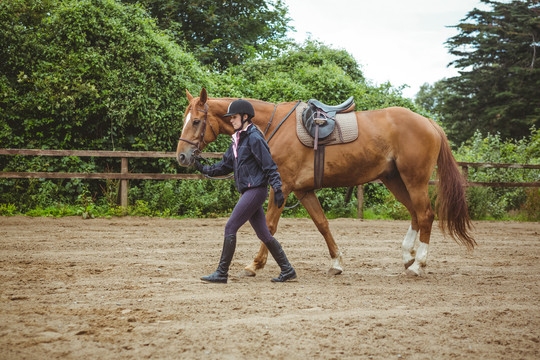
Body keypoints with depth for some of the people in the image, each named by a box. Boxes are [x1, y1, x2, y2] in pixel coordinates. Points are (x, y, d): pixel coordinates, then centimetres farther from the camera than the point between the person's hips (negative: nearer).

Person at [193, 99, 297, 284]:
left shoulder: (254, 138, -12)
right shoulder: (237, 140, 15)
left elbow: (269, 166, -14)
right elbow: (225, 166, 20)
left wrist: (277, 189, -19)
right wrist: (204, 169, 9)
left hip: (256, 190, -9)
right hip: (248, 192, 9)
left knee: (230, 228, -8)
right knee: (263, 234, 10)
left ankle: (221, 273, -2)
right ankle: (287, 270, 16)